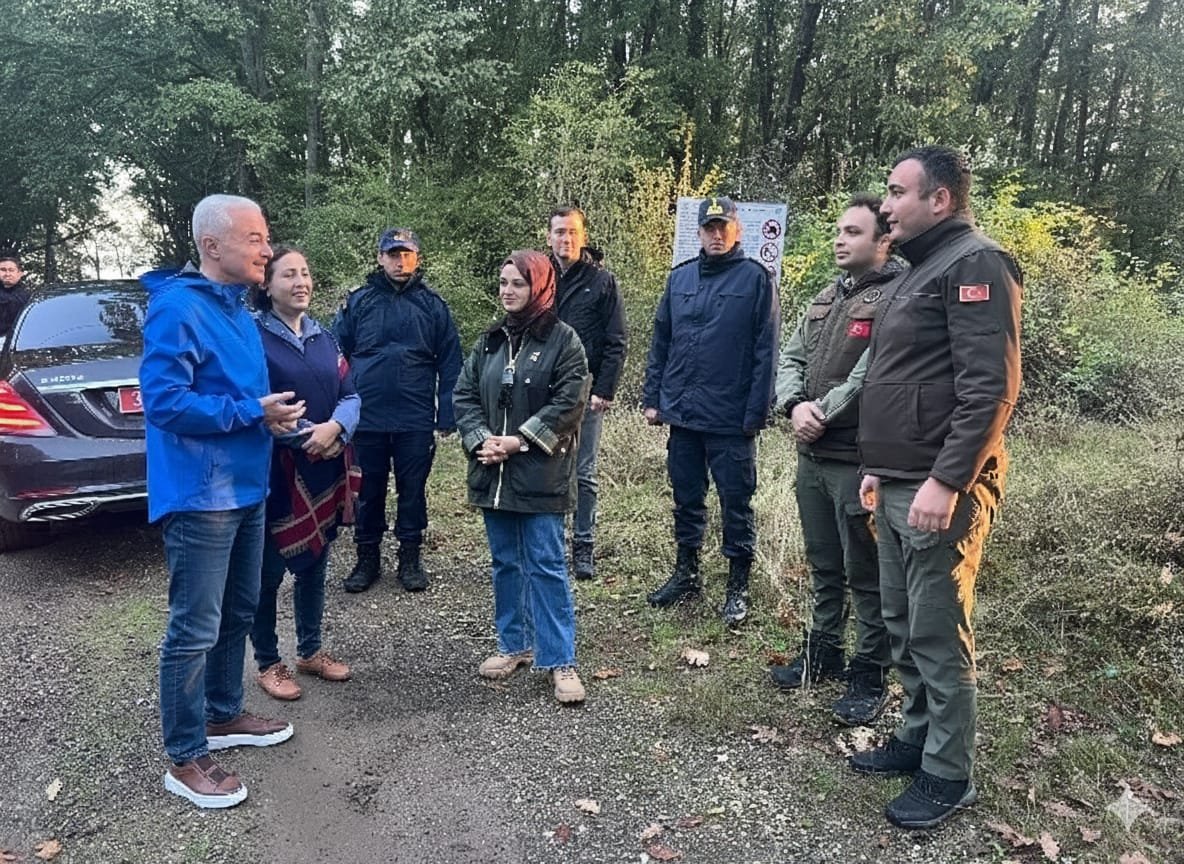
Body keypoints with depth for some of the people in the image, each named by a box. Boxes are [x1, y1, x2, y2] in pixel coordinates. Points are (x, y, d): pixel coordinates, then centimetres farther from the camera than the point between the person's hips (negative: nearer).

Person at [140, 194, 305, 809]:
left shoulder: (236, 309, 13)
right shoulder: (178, 308, -17)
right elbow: (163, 399, -24)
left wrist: (272, 412, 5)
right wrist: (252, 413, -20)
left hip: (246, 488, 10)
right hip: (200, 495, -10)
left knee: (237, 614, 20)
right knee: (195, 630, -1)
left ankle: (224, 716, 37)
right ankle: (185, 760, 13)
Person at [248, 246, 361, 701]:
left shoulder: (324, 338, 11)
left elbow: (350, 395, 4)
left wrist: (334, 428, -16)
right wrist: (303, 438, -19)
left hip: (324, 472, 6)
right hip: (276, 473, -6)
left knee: (314, 565, 17)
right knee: (268, 572, 5)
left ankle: (310, 651, 33)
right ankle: (268, 664, 20)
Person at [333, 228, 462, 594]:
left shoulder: (432, 304, 3)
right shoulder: (359, 301, 4)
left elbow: (449, 363, 2)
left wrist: (446, 416, -3)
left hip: (416, 421, 0)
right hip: (367, 418, 1)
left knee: (413, 491, 10)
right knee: (369, 491, 10)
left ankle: (410, 558, 24)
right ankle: (367, 558, 25)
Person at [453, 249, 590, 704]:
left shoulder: (562, 339, -5)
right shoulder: (489, 341, 12)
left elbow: (569, 402, -13)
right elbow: (464, 395, 9)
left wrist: (520, 440, -17)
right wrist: (479, 439, -9)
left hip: (540, 473, -6)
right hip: (493, 472, 6)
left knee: (546, 566, -2)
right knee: (505, 563, 14)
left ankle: (559, 661, 7)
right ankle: (514, 645, 29)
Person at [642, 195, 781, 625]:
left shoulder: (756, 279, -4)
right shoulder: (680, 278, 10)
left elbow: (765, 350, -8)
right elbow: (660, 342, 12)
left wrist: (757, 411, -13)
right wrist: (652, 397, 7)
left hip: (731, 418, -5)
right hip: (681, 412, 5)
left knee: (736, 501, 5)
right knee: (686, 497, 16)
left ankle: (738, 586, 18)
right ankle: (686, 573, 31)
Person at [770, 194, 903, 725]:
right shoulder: (825, 298, 16)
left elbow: (873, 376, -22)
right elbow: (790, 359, 11)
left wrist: (823, 415, -14)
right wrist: (795, 405, -8)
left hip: (858, 459, -8)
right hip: (812, 455, 8)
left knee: (865, 572, 4)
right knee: (823, 565, 20)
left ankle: (870, 675, 18)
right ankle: (823, 651, 35)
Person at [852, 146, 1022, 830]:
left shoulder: (974, 264, -11)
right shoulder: (922, 269, 20)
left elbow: (991, 386, -21)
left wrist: (946, 481, -24)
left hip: (939, 491, -10)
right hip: (900, 488, 10)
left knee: (939, 634, 0)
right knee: (903, 625, 17)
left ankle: (949, 775, 14)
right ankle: (919, 737, 32)